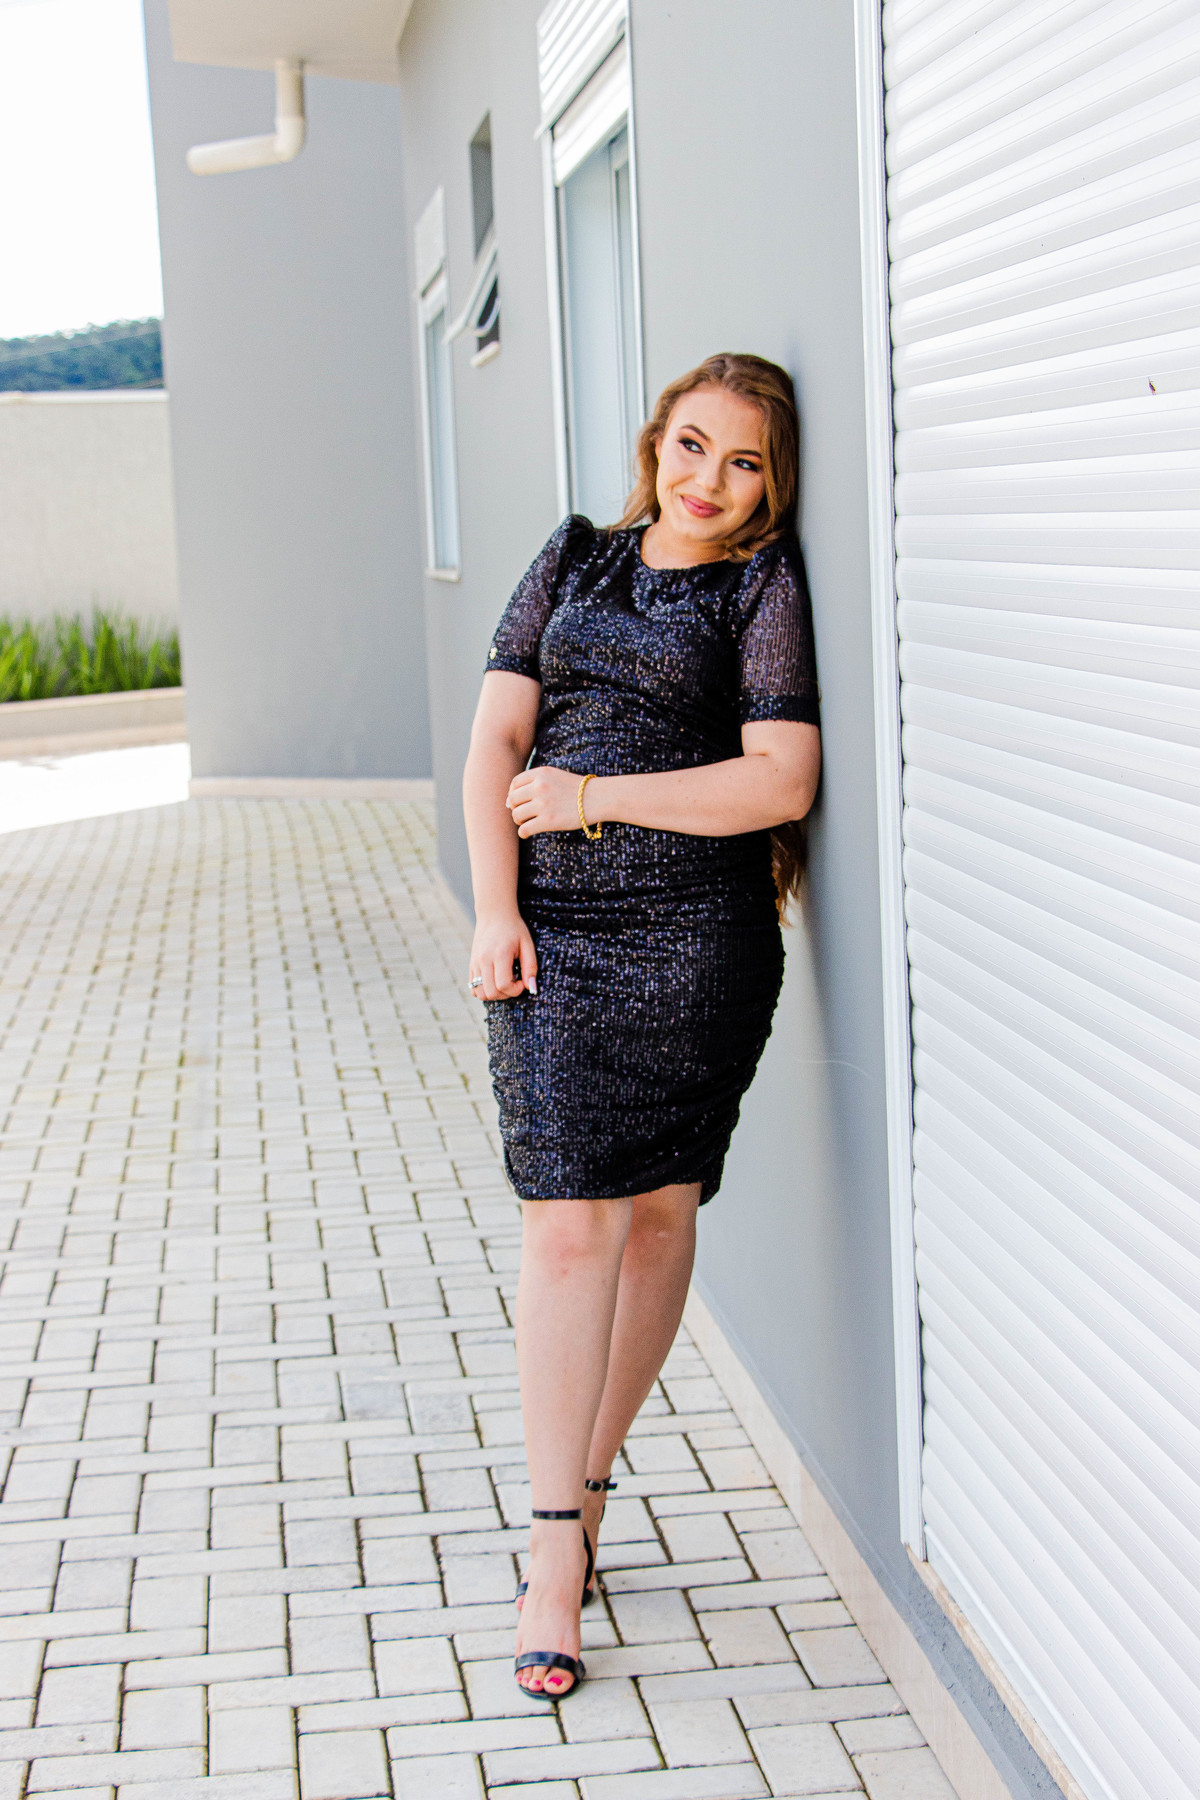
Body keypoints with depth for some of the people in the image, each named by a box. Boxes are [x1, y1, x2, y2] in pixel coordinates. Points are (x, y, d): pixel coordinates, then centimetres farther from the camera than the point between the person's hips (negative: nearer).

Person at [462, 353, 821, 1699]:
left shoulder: (764, 585, 1)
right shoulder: (573, 560, 13)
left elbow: (782, 782, -10)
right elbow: (497, 744, 8)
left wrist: (594, 796, -9)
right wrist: (495, 911, -5)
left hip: (696, 933, -2)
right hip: (553, 930, 2)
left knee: (659, 1209, 6)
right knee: (566, 1222, -6)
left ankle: (587, 1478, 24)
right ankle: (557, 1549, -4)